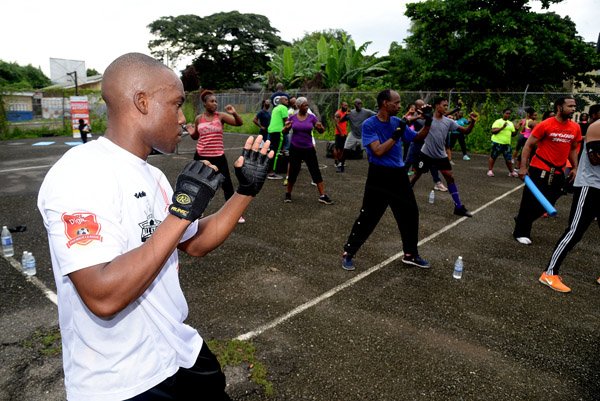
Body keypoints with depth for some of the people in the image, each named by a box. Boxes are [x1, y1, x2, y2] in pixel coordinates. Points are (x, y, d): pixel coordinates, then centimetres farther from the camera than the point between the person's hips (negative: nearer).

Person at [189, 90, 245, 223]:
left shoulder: (221, 116, -3)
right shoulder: (199, 118, 4)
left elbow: (239, 123, -11)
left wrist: (234, 113, -29)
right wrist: (192, 133, -5)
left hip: (218, 156, -2)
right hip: (201, 156, 2)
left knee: (227, 184, -2)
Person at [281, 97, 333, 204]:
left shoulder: (312, 117, -1)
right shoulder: (292, 117, -1)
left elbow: (321, 131, 0)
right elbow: (285, 132, 6)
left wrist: (320, 127, -23)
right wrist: (286, 127, -17)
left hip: (309, 149, 1)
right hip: (295, 149, 0)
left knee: (316, 171, -1)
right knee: (293, 171, 6)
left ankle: (322, 196, 4)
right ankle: (288, 194, 24)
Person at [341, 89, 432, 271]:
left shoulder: (397, 122, 6)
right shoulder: (369, 124, -12)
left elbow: (418, 137, 16)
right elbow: (378, 151, -22)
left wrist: (427, 123, 0)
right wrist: (396, 135, -19)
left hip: (399, 174, 7)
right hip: (379, 176, -6)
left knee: (410, 213, 13)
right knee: (368, 217, -3)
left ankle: (410, 254, 29)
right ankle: (348, 253, 13)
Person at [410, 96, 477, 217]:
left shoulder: (448, 121, 0)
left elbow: (466, 131, 0)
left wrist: (472, 122, -19)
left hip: (441, 155, 3)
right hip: (426, 154, -3)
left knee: (450, 177, -2)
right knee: (417, 175, 9)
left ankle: (458, 207, 4)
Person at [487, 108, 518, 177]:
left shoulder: (511, 123, 16)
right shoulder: (498, 121, -5)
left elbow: (513, 134, 20)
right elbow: (493, 131, -16)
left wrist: (516, 130, 2)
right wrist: (502, 127, -23)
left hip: (507, 144, 6)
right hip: (497, 143, -6)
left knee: (508, 159, 7)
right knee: (493, 157, 2)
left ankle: (511, 172, 18)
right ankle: (490, 170, 11)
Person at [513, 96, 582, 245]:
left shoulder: (575, 128, 4)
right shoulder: (545, 125, -11)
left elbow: (573, 149, 17)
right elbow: (528, 145, -9)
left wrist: (574, 168, 11)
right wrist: (523, 167, -15)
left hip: (558, 172, 6)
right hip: (539, 170, -6)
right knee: (530, 202, 0)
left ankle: (522, 220, 35)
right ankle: (520, 232, 15)